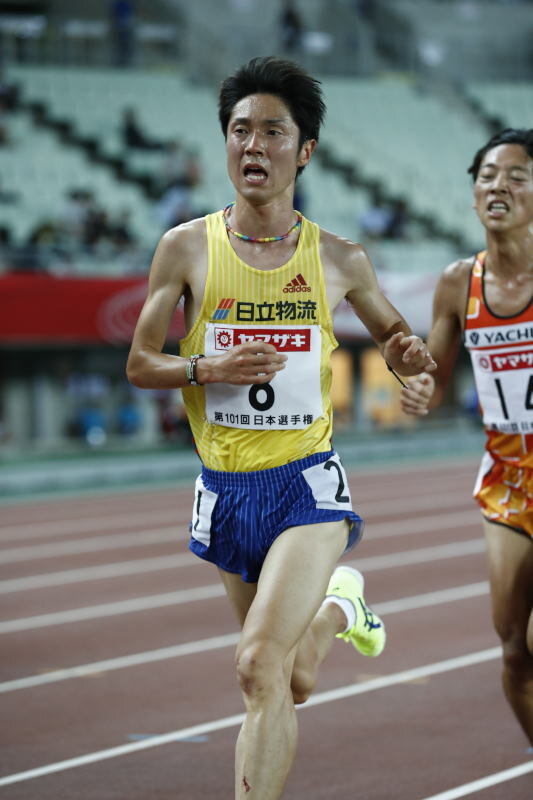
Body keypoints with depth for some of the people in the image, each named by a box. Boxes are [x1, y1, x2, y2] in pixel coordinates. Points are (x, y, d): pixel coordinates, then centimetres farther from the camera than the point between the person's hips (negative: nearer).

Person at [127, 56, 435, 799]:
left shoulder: (339, 258, 0)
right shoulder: (187, 247, -2)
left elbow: (391, 335, 17)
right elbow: (139, 363, 3)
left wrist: (407, 354, -7)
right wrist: (207, 368, -17)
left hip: (307, 482, -2)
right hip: (226, 490, 2)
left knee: (261, 666, -22)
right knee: (292, 683, 18)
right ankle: (338, 604, 52)